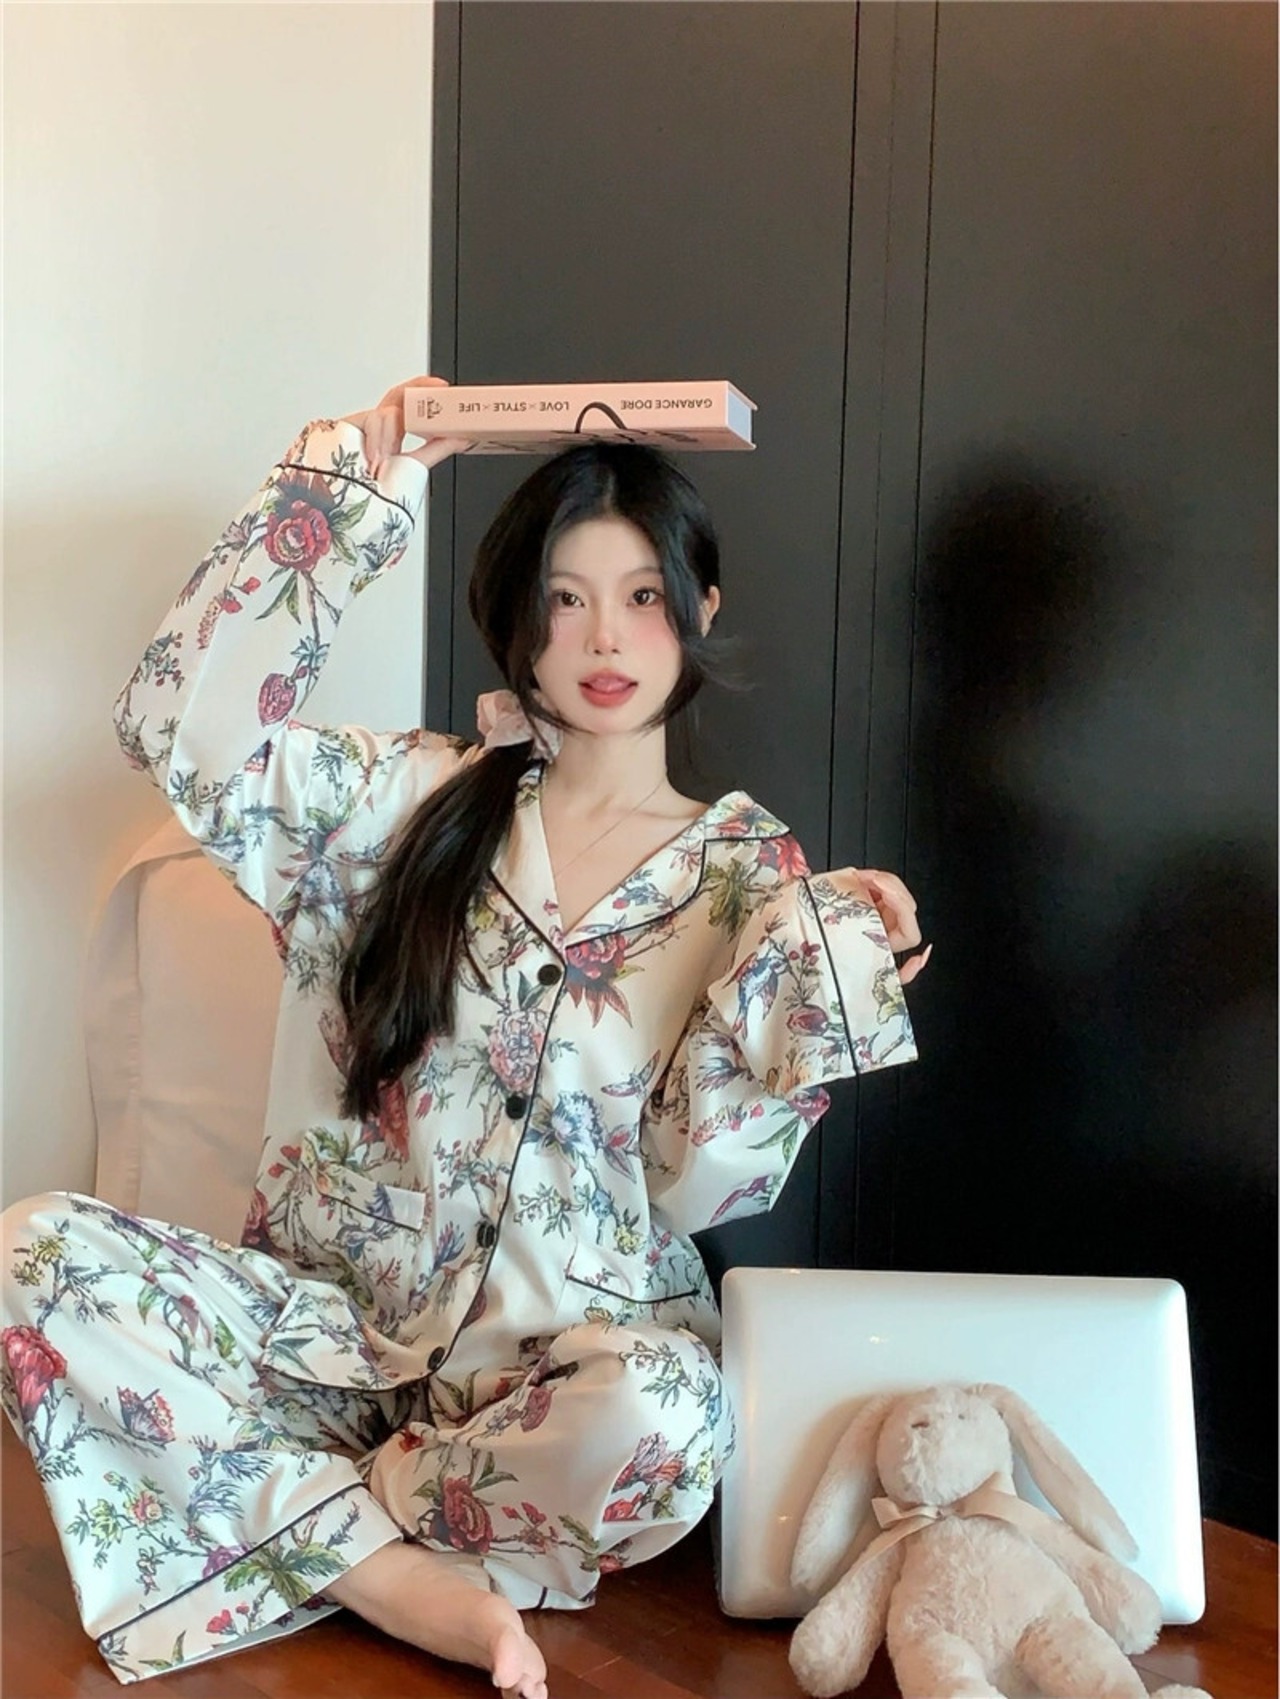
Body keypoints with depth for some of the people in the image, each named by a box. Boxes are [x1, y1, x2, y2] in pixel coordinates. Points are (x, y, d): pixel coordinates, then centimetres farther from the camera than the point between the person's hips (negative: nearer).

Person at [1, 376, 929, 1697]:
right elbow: (183, 725, -10)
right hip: (336, 1317, 2)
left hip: (573, 1348, -1)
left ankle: (313, 1527, -9)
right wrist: (333, 504, -10)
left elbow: (694, 1187, -6)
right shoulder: (414, 797, 4)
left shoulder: (745, 872, 0)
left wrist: (828, 970, -18)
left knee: (666, 1425, -37)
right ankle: (394, 1575, -19)